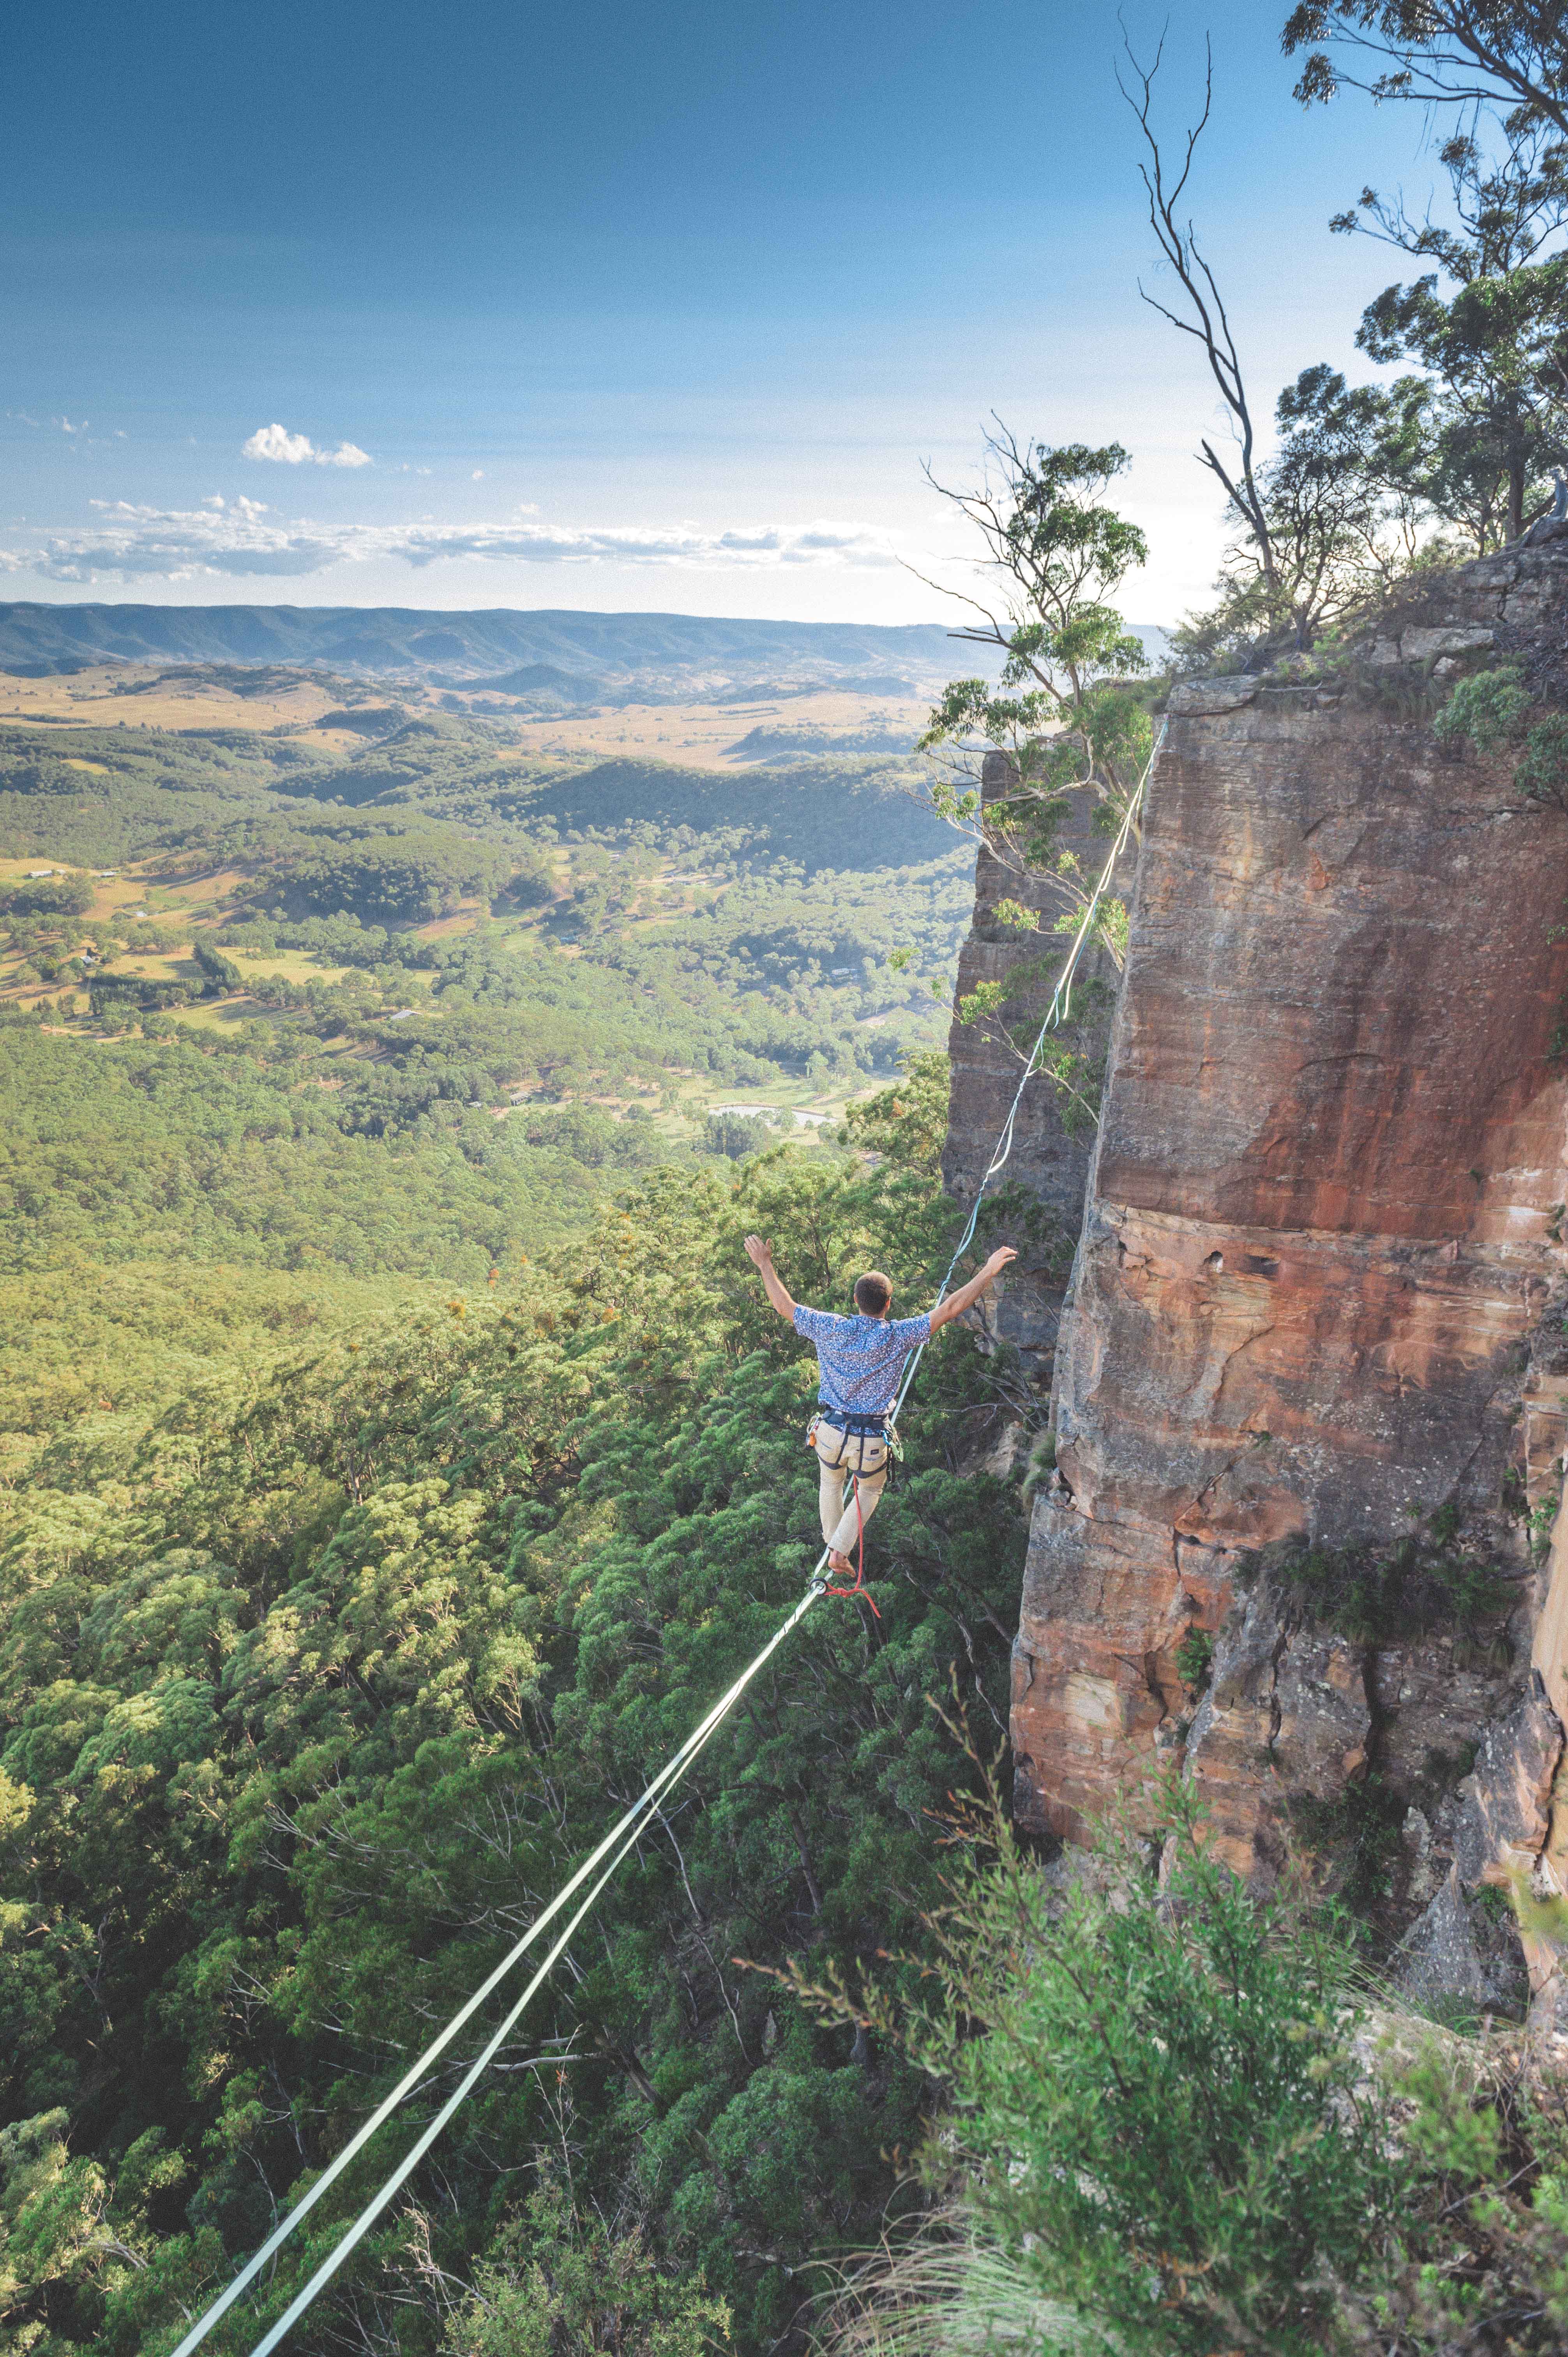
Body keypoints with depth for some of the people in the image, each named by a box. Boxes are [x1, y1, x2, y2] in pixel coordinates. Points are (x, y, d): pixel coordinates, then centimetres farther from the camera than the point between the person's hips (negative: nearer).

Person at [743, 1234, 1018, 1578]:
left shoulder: (831, 1328, -11)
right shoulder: (898, 1336, -16)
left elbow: (784, 1306, 0)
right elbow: (949, 1308, -17)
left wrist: (764, 1263, 10)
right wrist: (989, 1272, -17)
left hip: (830, 1430, 2)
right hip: (870, 1440, -2)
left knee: (831, 1483, 30)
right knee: (870, 1491, 26)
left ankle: (833, 1541, 45)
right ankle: (840, 1549, 16)